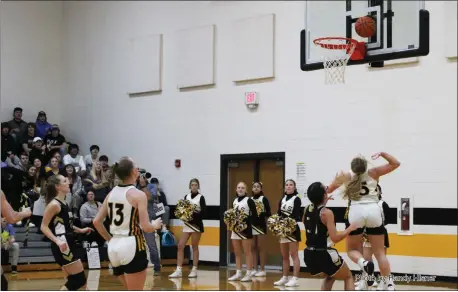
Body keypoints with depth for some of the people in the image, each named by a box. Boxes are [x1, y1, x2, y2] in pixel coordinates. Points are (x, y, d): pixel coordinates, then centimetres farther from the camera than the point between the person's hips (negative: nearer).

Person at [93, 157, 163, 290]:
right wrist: (156, 225, 6)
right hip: (132, 246, -7)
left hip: (114, 247, 7)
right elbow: (146, 227, -15)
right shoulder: (138, 194, -10)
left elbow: (97, 222, 9)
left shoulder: (112, 193, 8)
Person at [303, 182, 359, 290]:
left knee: (330, 277, 32)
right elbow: (335, 238, -21)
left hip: (309, 254, 7)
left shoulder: (307, 209, 4)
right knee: (348, 277, 14)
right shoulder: (326, 212, -17)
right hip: (324, 254, -7)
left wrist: (323, 200, 33)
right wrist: (350, 229, -6)